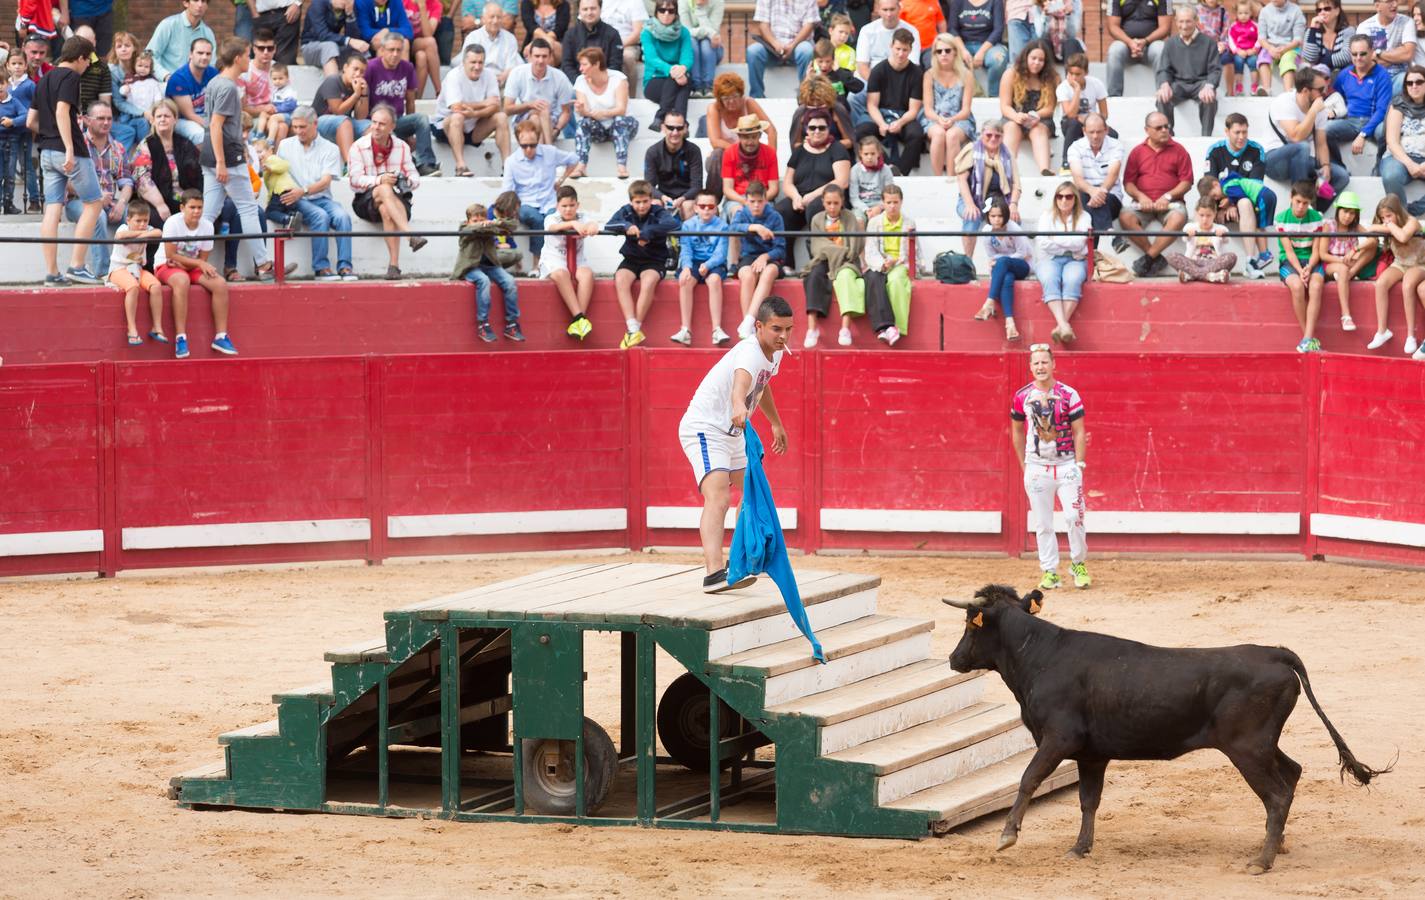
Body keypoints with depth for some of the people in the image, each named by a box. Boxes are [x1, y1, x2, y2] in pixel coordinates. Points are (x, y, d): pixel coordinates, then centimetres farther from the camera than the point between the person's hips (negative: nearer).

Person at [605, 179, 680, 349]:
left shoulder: (658, 213, -4)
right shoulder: (625, 212, 5)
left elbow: (674, 223, -25)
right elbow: (608, 227, -9)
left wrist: (648, 232, -31)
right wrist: (626, 226, -29)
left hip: (654, 260, -3)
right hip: (631, 259, 3)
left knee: (648, 281, -34)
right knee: (620, 280, -28)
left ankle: (636, 328, -26)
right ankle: (632, 328, -32)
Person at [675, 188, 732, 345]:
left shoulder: (721, 225, 3)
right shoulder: (688, 225, 9)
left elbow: (720, 253, -5)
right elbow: (685, 251, 0)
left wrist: (708, 265, -23)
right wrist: (686, 267, -20)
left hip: (714, 264, -2)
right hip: (693, 263, 2)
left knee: (714, 279, -33)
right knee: (685, 280, -29)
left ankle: (717, 330, -36)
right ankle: (686, 330, -33)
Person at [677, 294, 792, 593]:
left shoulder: (775, 352, 4)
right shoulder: (750, 352, -27)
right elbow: (741, 381, -51)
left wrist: (776, 423, 38)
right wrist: (739, 407, -72)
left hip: (731, 433, 11)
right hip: (704, 429, -11)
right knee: (718, 496, -28)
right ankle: (714, 573, -45)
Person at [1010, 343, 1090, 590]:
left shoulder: (1069, 394, -4)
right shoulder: (1022, 397, 2)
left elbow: (1079, 432, -1)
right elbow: (1017, 431, 14)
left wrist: (1078, 465, -7)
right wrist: (1024, 466, 12)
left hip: (1067, 464, -2)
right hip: (1037, 466, 2)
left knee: (1074, 516, -10)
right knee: (1042, 524, 1)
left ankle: (1078, 564, 10)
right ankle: (1050, 573, 7)